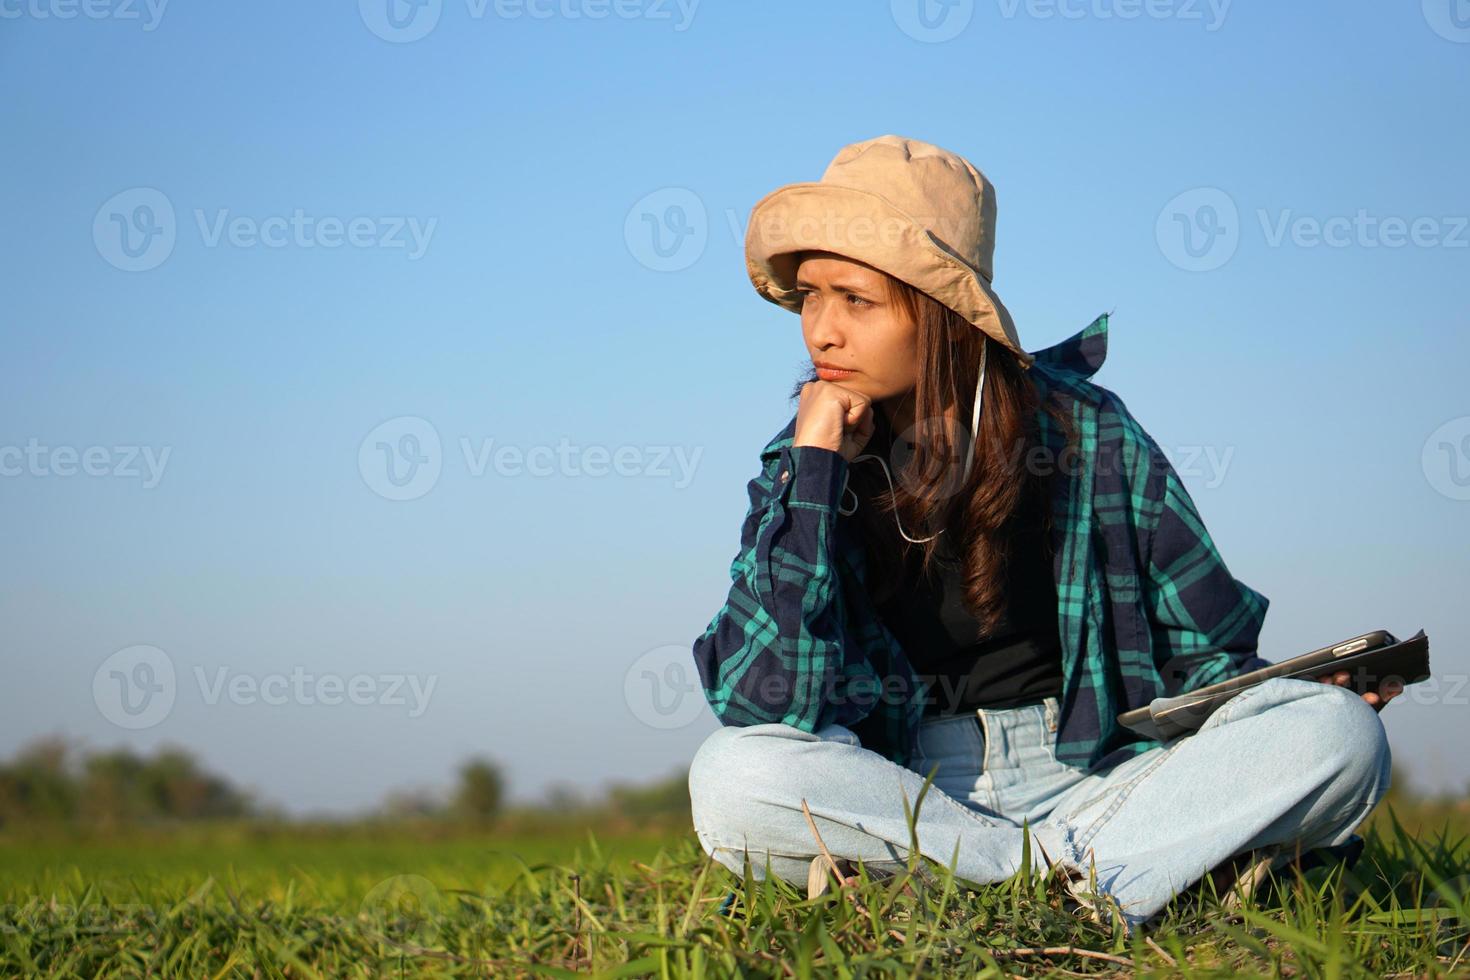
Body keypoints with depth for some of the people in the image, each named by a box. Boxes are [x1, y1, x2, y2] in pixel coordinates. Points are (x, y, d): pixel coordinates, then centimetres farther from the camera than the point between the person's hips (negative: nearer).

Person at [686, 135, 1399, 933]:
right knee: (731, 778, -32)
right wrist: (814, 467, -15)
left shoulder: (1086, 435, 1)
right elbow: (764, 702, -15)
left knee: (1340, 736, -22)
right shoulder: (802, 464, 1)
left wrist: (1307, 693, -14)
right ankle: (1095, 876, -24)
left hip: (1096, 774, 0)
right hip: (904, 789, 0)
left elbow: (1204, 654, 8)